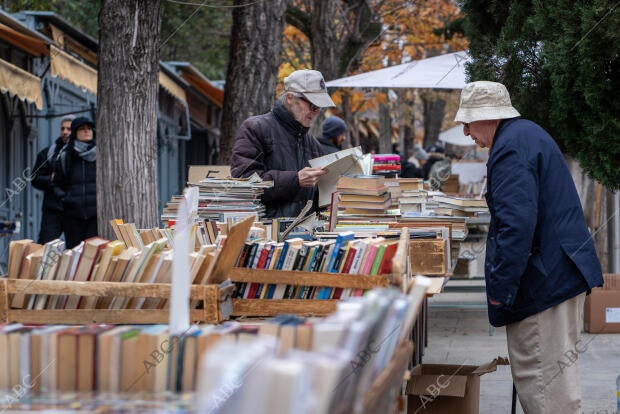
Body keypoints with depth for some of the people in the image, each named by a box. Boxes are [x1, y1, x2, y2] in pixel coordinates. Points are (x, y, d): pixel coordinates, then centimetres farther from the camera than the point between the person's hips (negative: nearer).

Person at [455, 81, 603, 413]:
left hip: (544, 281, -11)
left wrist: (500, 288, -22)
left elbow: (516, 226, -27)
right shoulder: (528, 133, 17)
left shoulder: (509, 150, -18)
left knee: (540, 375, -7)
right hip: (564, 272, 11)